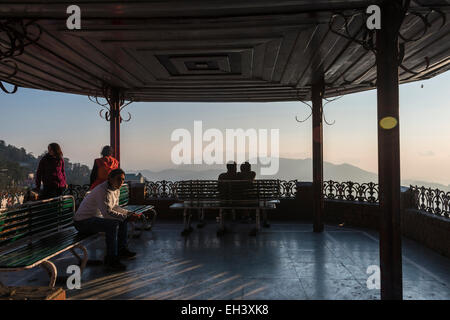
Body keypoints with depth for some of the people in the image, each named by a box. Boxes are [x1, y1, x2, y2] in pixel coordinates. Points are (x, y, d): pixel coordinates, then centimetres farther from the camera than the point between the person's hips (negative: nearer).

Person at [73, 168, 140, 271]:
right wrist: (126, 217, -29)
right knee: (113, 224, -30)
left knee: (123, 221, 8)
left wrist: (129, 213, 2)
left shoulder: (116, 189, 5)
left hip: (96, 217, 10)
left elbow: (115, 207, 16)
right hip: (82, 221, -10)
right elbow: (107, 212, -33)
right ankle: (110, 260, -21)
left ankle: (121, 250, 19)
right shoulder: (102, 191, -26)